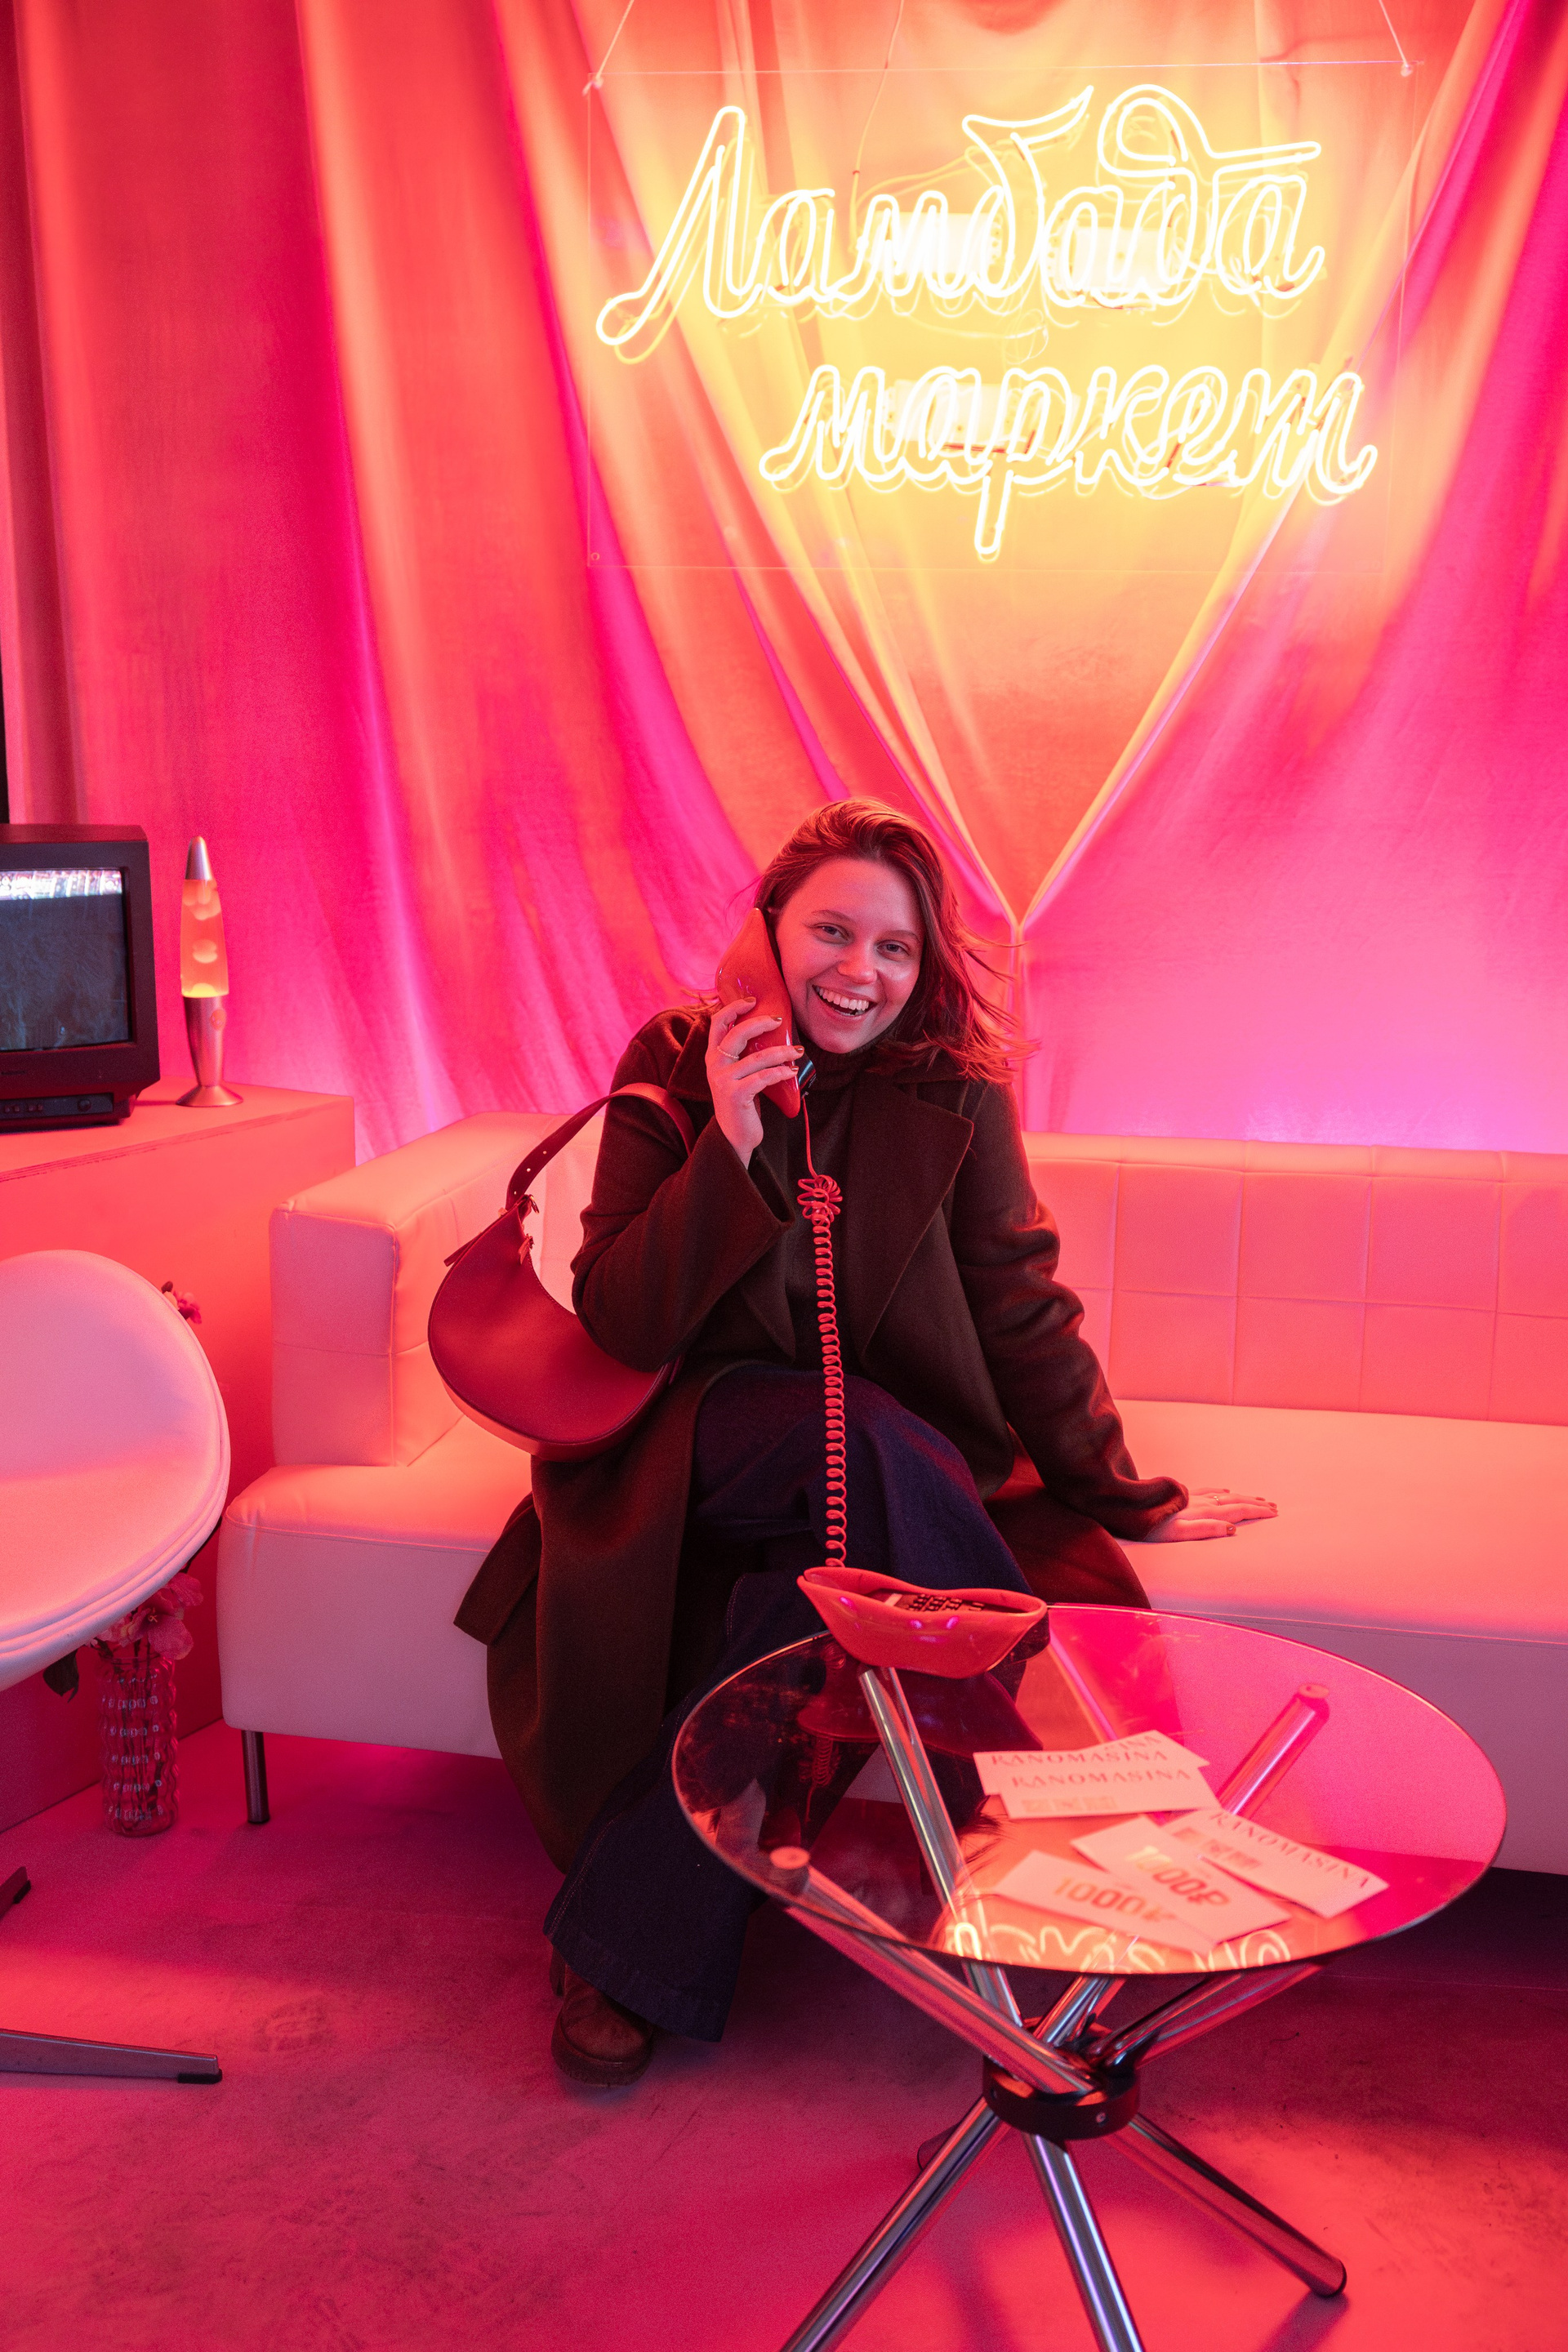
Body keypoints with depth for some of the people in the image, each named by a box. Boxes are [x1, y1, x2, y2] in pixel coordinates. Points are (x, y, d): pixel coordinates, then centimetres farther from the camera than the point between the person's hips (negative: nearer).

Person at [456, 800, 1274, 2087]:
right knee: (864, 1443, -34)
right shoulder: (675, 1069, -4)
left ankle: (630, 1948, -18)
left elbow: (1025, 1319, 3)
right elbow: (618, 1323, -10)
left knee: (814, 1574, -33)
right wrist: (729, 1149, -22)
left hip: (897, 1468, 2)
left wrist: (1123, 1497, 4)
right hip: (702, 1439, -2)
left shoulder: (955, 1094, -2)